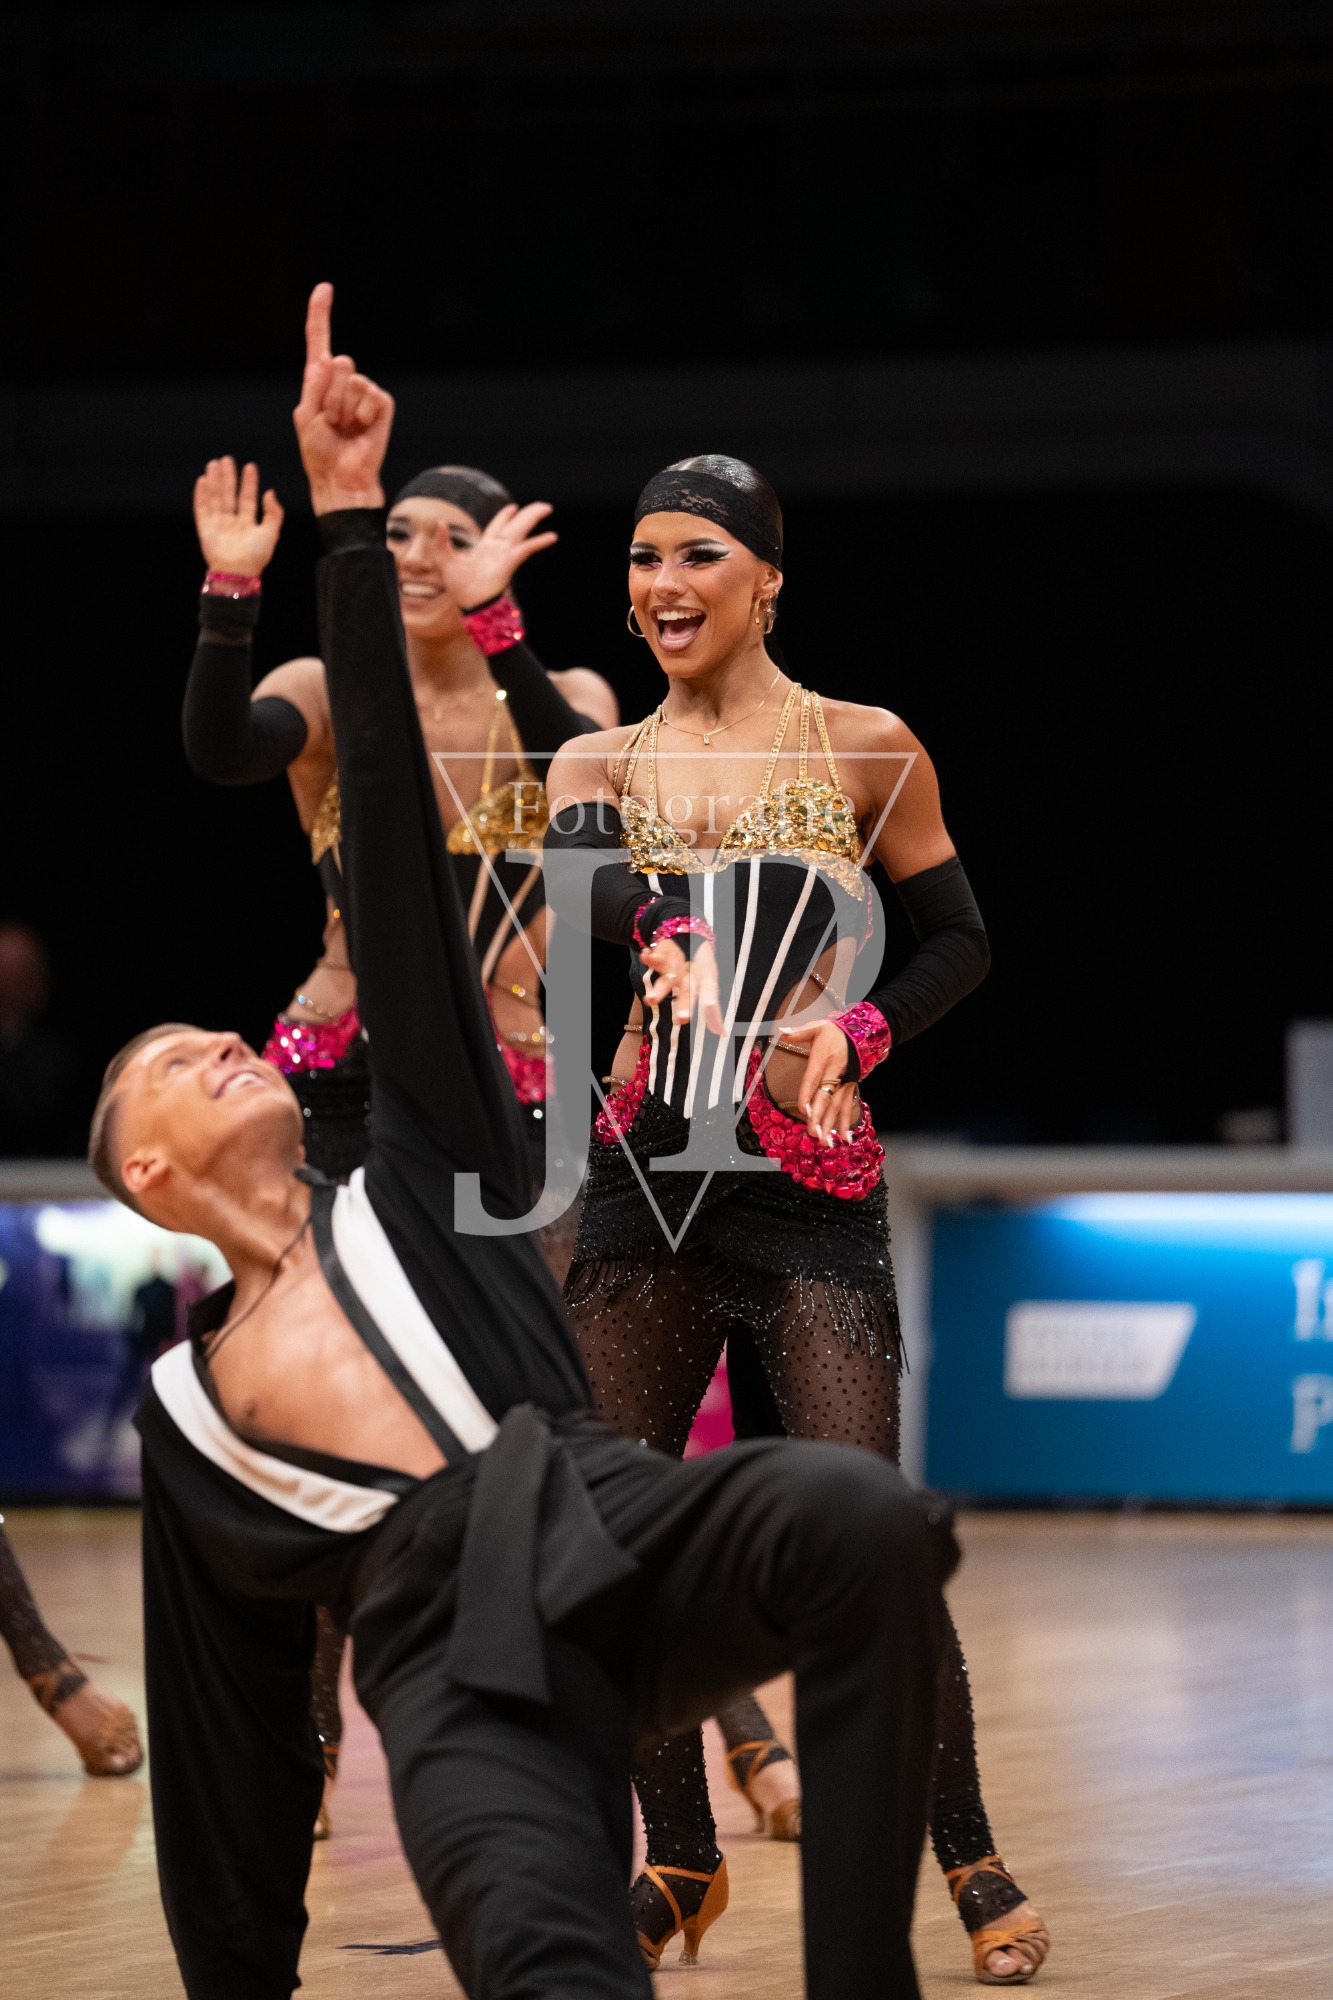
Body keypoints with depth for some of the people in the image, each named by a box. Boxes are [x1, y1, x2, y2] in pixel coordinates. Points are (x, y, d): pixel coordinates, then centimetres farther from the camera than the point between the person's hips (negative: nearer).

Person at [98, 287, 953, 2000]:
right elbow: (229, 1728, 29)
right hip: (456, 1673, -1)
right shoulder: (187, 1407, 29)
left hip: (616, 1534, 1)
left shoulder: (414, 1189, 26)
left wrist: (349, 525, 13)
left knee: (870, 1521, -36)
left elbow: (391, 849, 19)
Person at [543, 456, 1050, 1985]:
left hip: (808, 1175, -3)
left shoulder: (864, 751, 4)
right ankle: (678, 1854, 18)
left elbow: (958, 940, 10)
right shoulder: (602, 764, 9)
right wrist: (666, 930, -33)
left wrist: (857, 1030, -8)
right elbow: (580, 887, -12)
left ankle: (968, 1855, 4)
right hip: (643, 1171, 3)